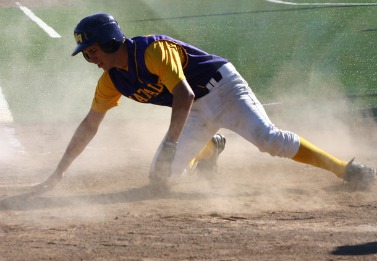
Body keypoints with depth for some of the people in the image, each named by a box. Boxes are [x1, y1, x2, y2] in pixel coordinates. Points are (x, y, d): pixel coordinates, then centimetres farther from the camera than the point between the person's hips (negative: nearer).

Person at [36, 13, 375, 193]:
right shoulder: (111, 80, -1)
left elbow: (183, 95, -33)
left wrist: (171, 142, -39)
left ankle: (345, 169, -28)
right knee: (160, 176, -1)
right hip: (197, 114, 7)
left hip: (223, 88, -7)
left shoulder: (153, 50, -25)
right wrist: (59, 173, 6)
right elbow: (89, 126, 7)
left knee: (268, 137, -29)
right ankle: (208, 149, 29)